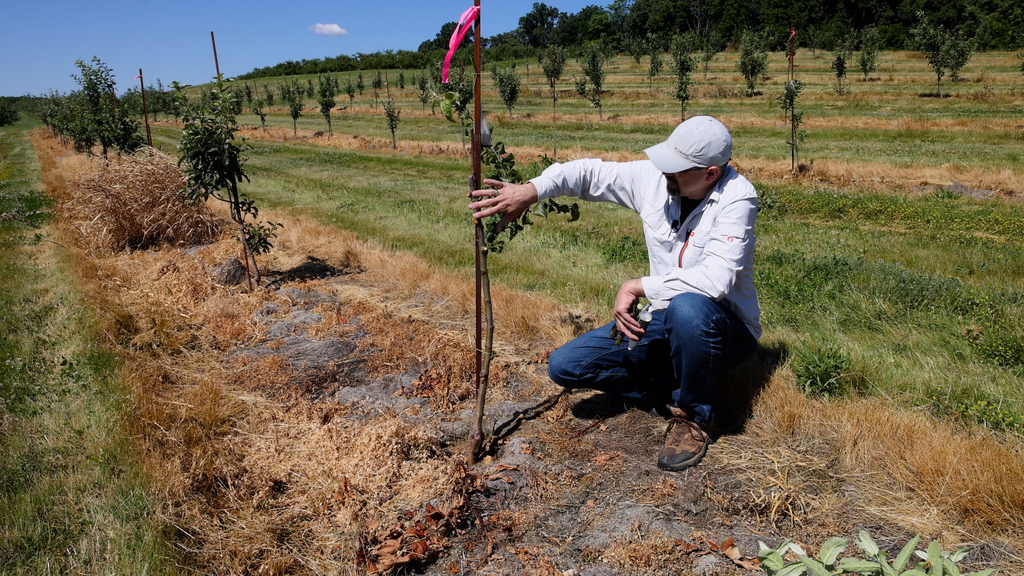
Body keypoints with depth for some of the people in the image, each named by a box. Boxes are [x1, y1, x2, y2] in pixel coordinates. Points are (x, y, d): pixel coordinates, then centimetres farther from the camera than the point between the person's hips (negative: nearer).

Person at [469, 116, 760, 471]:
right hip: (664, 320, 5)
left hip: (726, 328, -5)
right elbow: (589, 174, 0)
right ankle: (681, 385, 3)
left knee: (688, 308, -43)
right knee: (564, 365, -4)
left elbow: (716, 279, -35)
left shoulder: (737, 198, -22)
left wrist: (638, 287, -27)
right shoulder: (652, 177, -7)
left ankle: (695, 414, -13)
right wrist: (530, 191, -17)